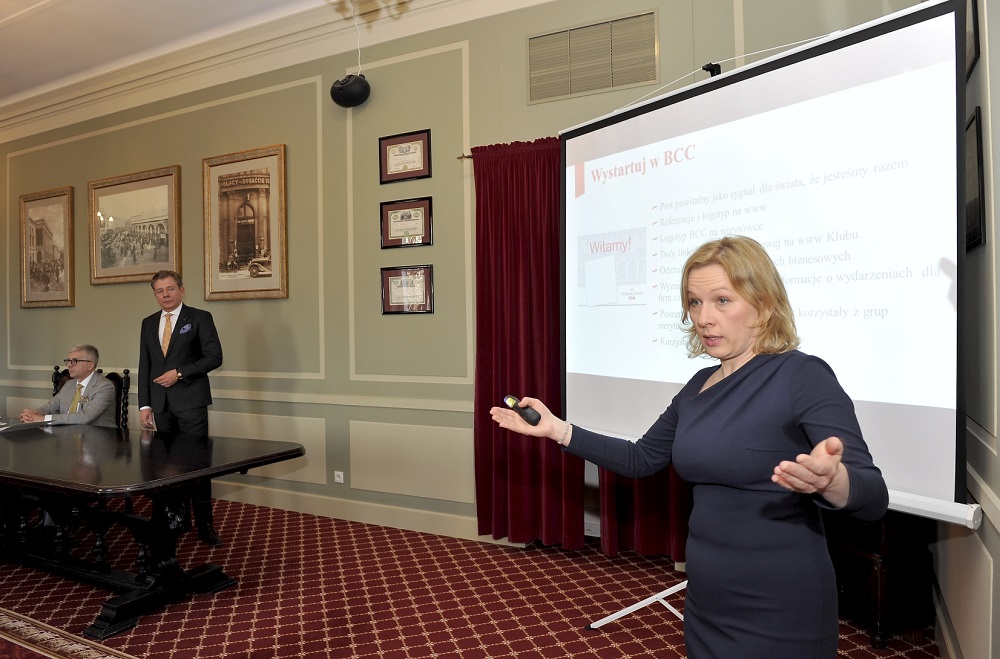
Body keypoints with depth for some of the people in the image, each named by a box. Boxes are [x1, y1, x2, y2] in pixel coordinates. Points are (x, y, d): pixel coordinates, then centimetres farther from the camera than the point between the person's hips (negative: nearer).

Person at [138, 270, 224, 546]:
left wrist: (180, 373, -14)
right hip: (161, 404, 5)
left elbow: (214, 357, -8)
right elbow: (144, 366, 13)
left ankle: (204, 524, 3)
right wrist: (144, 404, 7)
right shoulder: (148, 323, 14)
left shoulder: (200, 318, -1)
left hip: (190, 401, -5)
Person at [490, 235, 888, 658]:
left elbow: (873, 497, -21)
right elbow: (642, 460, 12)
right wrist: (556, 429, 5)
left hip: (779, 618, -6)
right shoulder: (699, 386, 4)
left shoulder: (803, 376, -17)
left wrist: (830, 480, -44)